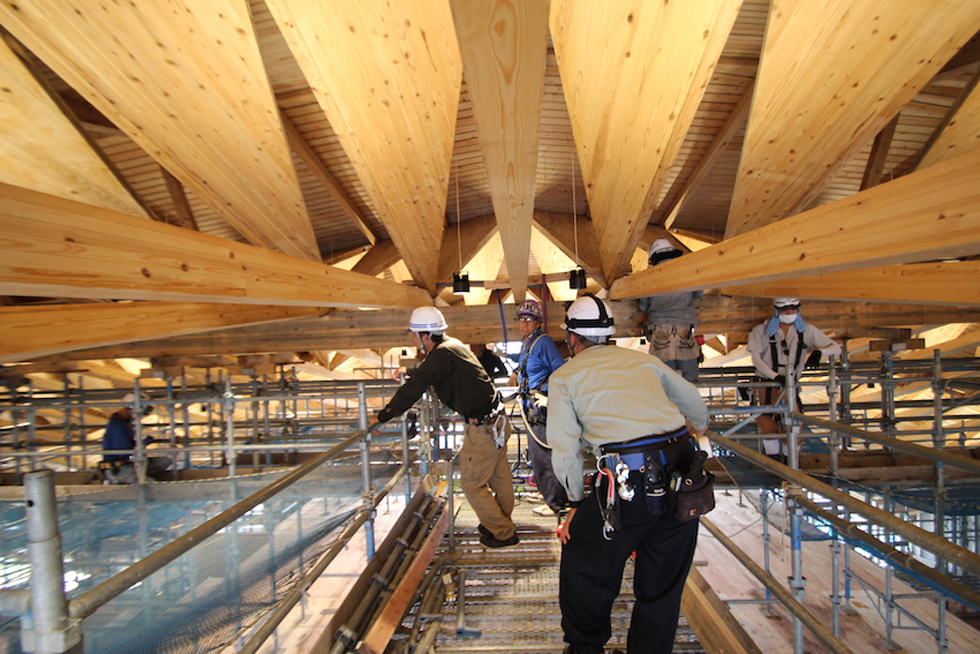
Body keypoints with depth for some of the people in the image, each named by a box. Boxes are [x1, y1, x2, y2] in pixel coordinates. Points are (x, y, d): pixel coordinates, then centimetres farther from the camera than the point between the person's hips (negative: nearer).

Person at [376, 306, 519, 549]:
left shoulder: (442, 354, -19)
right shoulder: (453, 345, 11)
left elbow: (413, 390, -17)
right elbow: (426, 371, 32)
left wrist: (383, 416, -7)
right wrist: (408, 372, 46)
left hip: (482, 428, -10)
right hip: (497, 420, 10)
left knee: (472, 483, 7)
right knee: (499, 476, 22)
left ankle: (503, 533, 20)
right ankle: (501, 521, 40)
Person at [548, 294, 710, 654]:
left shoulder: (564, 376, 6)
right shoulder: (643, 359, 17)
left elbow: (565, 453, -1)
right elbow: (693, 400, 30)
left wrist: (577, 502, 14)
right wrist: (699, 427, 53)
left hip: (629, 482, -4)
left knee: (584, 569, 20)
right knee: (663, 585, 23)